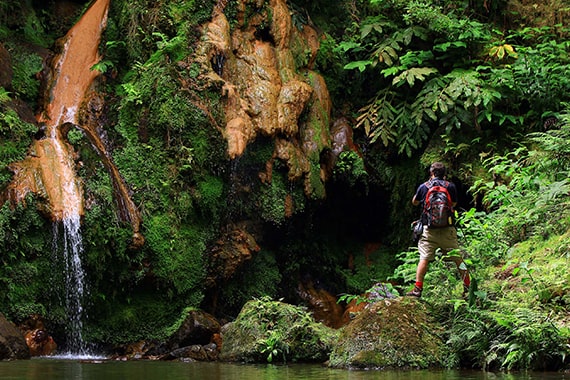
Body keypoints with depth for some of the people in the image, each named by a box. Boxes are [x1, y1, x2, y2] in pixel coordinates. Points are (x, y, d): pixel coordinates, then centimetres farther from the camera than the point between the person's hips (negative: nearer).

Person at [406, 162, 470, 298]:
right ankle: (467, 286, 14)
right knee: (458, 258, 10)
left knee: (424, 259, -3)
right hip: (448, 230, 1)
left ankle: (417, 289, -9)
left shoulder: (423, 187, 2)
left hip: (429, 229, -1)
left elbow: (414, 202, 18)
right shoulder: (450, 186, 0)